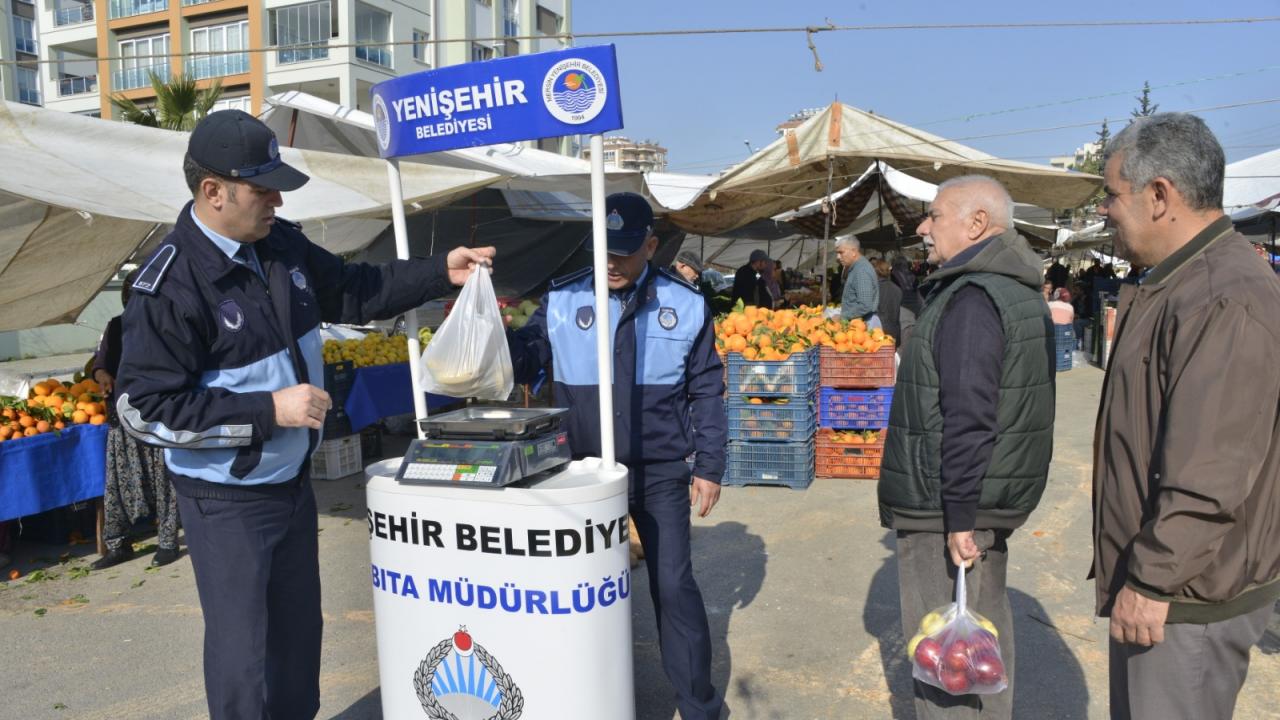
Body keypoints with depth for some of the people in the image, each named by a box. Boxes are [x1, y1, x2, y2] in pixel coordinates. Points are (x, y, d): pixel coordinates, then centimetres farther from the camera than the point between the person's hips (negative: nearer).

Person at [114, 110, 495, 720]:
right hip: (226, 500, -7)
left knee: (298, 627, 21)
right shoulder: (171, 285, -22)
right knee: (243, 649, 4)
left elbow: (349, 292, 13)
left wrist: (440, 272, 4)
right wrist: (270, 410, -25)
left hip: (294, 481, 7)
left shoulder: (281, 243, -2)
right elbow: (145, 408, -22)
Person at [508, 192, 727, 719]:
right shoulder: (562, 301, -3)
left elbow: (706, 392, 3)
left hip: (660, 474, -1)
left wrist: (710, 467, 1)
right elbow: (522, 362, -1)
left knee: (674, 584, 2)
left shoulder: (685, 305, -2)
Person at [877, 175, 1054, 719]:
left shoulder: (971, 298, -20)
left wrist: (959, 517, -23)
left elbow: (969, 419, -26)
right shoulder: (1018, 290, 13)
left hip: (947, 507, -10)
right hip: (995, 497, 10)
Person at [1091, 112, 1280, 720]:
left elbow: (1210, 474, -28)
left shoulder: (1226, 301, -23)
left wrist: (1152, 580, -21)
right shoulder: (1180, 283, 11)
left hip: (1190, 597, -10)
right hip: (1152, 579, 10)